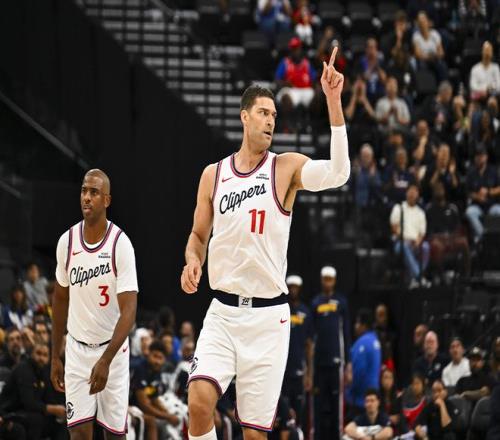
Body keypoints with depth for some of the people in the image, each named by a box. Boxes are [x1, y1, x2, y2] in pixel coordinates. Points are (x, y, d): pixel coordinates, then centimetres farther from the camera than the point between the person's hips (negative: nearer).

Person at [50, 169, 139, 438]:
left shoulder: (121, 244, -16)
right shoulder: (67, 242, -3)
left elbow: (128, 312, -20)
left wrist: (106, 360, -30)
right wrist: (55, 357, 12)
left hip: (113, 348, -3)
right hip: (77, 348, 3)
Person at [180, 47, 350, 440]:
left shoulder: (286, 168, -1)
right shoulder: (213, 174, 8)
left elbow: (338, 173, -20)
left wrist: (333, 102, -27)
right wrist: (193, 261, -5)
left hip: (268, 314, -2)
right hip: (223, 310, 2)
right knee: (199, 400, -20)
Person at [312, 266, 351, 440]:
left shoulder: (341, 301, 5)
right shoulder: (315, 302, 11)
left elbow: (347, 332, 4)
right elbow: (311, 333, 12)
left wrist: (347, 359, -2)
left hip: (336, 357, -2)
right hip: (319, 358, 2)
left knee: (336, 399, -5)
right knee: (320, 402, 3)